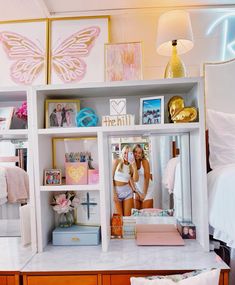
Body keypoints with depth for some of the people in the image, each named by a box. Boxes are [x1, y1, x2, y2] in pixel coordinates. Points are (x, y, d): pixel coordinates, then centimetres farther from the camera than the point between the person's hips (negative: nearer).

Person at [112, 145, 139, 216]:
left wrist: (134, 166, -14)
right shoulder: (117, 161, -3)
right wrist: (113, 193, -11)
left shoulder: (131, 165, 4)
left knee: (128, 215, 4)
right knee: (119, 216, 2)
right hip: (116, 190, -2)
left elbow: (135, 179, -9)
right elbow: (111, 177, -6)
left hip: (127, 190, 3)